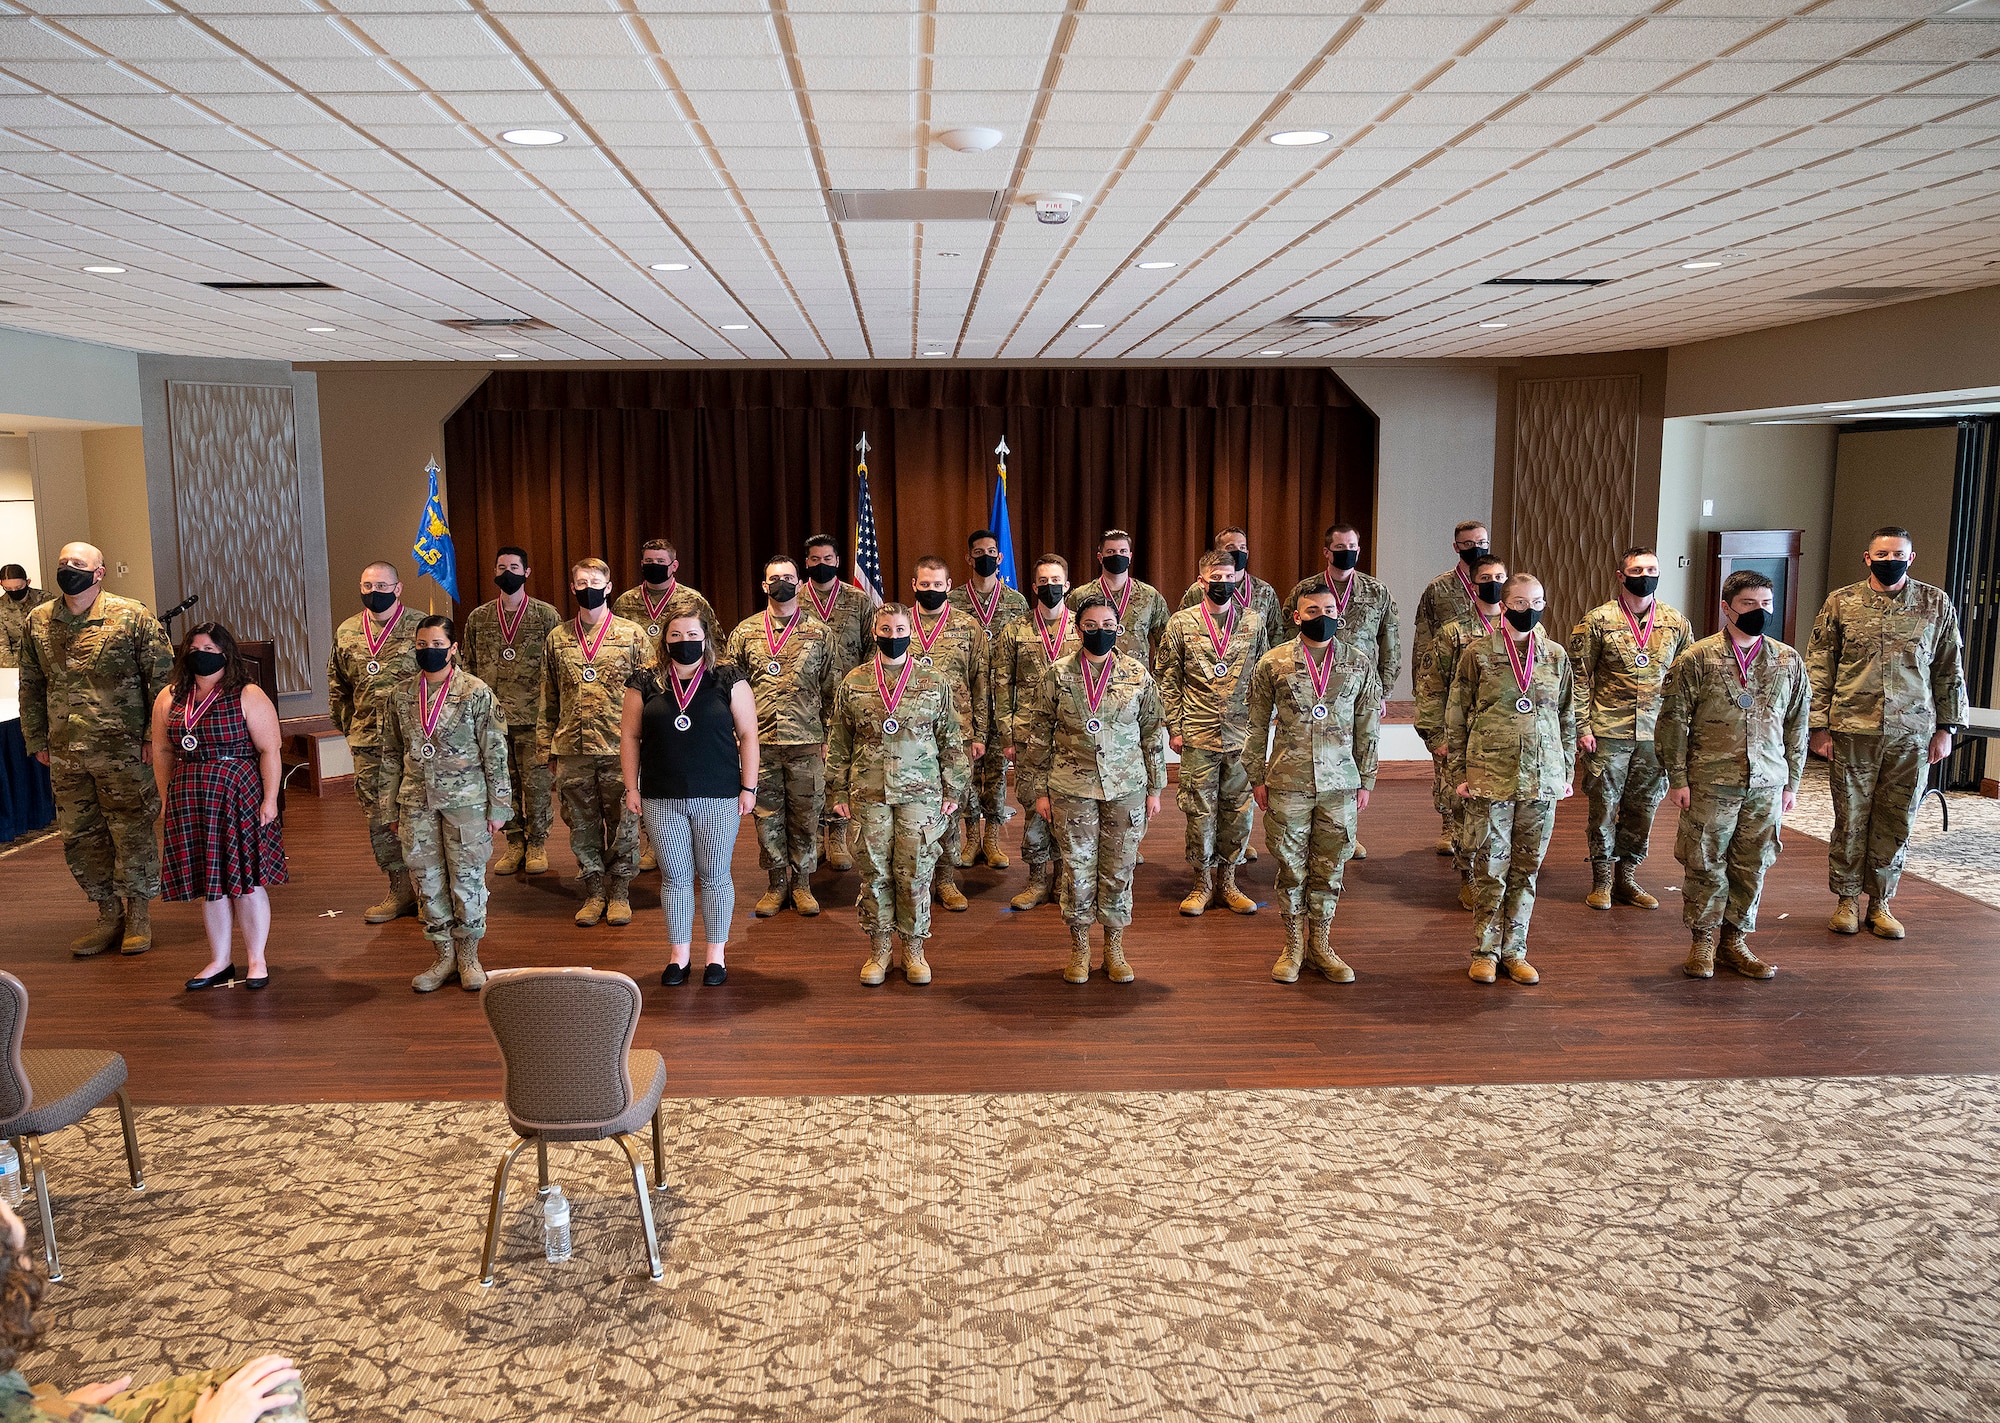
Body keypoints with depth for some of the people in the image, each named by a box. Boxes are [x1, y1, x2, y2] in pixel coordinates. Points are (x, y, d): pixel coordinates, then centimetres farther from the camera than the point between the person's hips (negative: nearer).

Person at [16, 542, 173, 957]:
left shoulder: (132, 616, -6)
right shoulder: (38, 622, 7)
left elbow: (162, 677, -5)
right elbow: (30, 687, 16)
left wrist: (155, 736, -9)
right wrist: (36, 741, 12)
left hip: (123, 749, -4)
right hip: (65, 754, 4)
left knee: (132, 833, 4)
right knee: (79, 838, 9)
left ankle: (139, 915, 18)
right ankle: (109, 915, 23)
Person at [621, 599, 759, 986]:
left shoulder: (728, 680, -1)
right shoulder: (645, 683, 3)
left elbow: (747, 735, 1)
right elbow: (630, 737, 8)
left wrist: (748, 787, -1)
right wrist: (631, 788, 5)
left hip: (718, 798, -1)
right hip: (662, 800, 2)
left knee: (715, 877, 7)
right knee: (674, 878, 10)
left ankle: (717, 954, 21)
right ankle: (679, 954, 23)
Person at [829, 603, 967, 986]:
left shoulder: (935, 680, 4)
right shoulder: (853, 682, 5)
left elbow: (952, 739, 7)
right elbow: (838, 743, 9)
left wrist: (952, 790, 4)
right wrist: (839, 792, 5)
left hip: (920, 792, -1)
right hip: (869, 794, 1)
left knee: (915, 874, 2)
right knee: (875, 874, 5)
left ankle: (914, 950, 16)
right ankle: (879, 950, 18)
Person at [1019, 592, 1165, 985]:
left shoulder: (1137, 674, 1)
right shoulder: (1057, 675, -1)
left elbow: (1152, 733, 7)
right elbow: (1037, 736, 3)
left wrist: (1154, 788, 6)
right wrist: (1039, 790, 1)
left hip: (1126, 788, 1)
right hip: (1072, 787, -1)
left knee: (1119, 869, 6)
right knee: (1077, 868, 5)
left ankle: (1114, 948, 22)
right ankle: (1079, 948, 21)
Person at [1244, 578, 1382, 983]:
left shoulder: (1360, 664, 4)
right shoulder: (1272, 664, 0)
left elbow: (1368, 727, 9)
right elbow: (1257, 725, 5)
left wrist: (1366, 780, 7)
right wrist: (1256, 778, 3)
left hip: (1340, 784, 1)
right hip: (1287, 783, -1)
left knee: (1330, 869, 8)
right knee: (1291, 867, 5)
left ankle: (1320, 946, 21)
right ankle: (1293, 947, 19)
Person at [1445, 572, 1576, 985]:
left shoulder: (1556, 655, 7)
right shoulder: (1478, 653, -2)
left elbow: (1567, 718, 14)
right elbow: (1455, 718, 1)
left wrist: (1567, 773, 11)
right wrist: (1459, 774, -3)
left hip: (1542, 779, 3)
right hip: (1490, 778, -3)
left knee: (1527, 869, 9)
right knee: (1489, 868, 2)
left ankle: (1514, 951, 20)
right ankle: (1485, 951, 15)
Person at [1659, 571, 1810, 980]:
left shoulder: (1789, 662, 7)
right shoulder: (1696, 660, -5)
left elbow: (1797, 726, 13)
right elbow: (1672, 721, -4)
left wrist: (1792, 782, 11)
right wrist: (1678, 780, -7)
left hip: (1767, 785, 3)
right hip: (1711, 784, -3)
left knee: (1752, 866, 8)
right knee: (1706, 863, 2)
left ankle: (1735, 940, 22)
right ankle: (1702, 941, 16)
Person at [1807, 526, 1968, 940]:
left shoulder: (1937, 605, 6)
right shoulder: (1841, 603, 3)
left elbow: (1950, 670, 9)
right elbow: (1819, 669, 3)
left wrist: (1945, 728, 4)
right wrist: (1820, 726, -2)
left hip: (1912, 734, 1)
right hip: (1852, 731, -1)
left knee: (1897, 821, 5)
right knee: (1850, 819, 4)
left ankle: (1880, 903, 18)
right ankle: (1847, 901, 17)